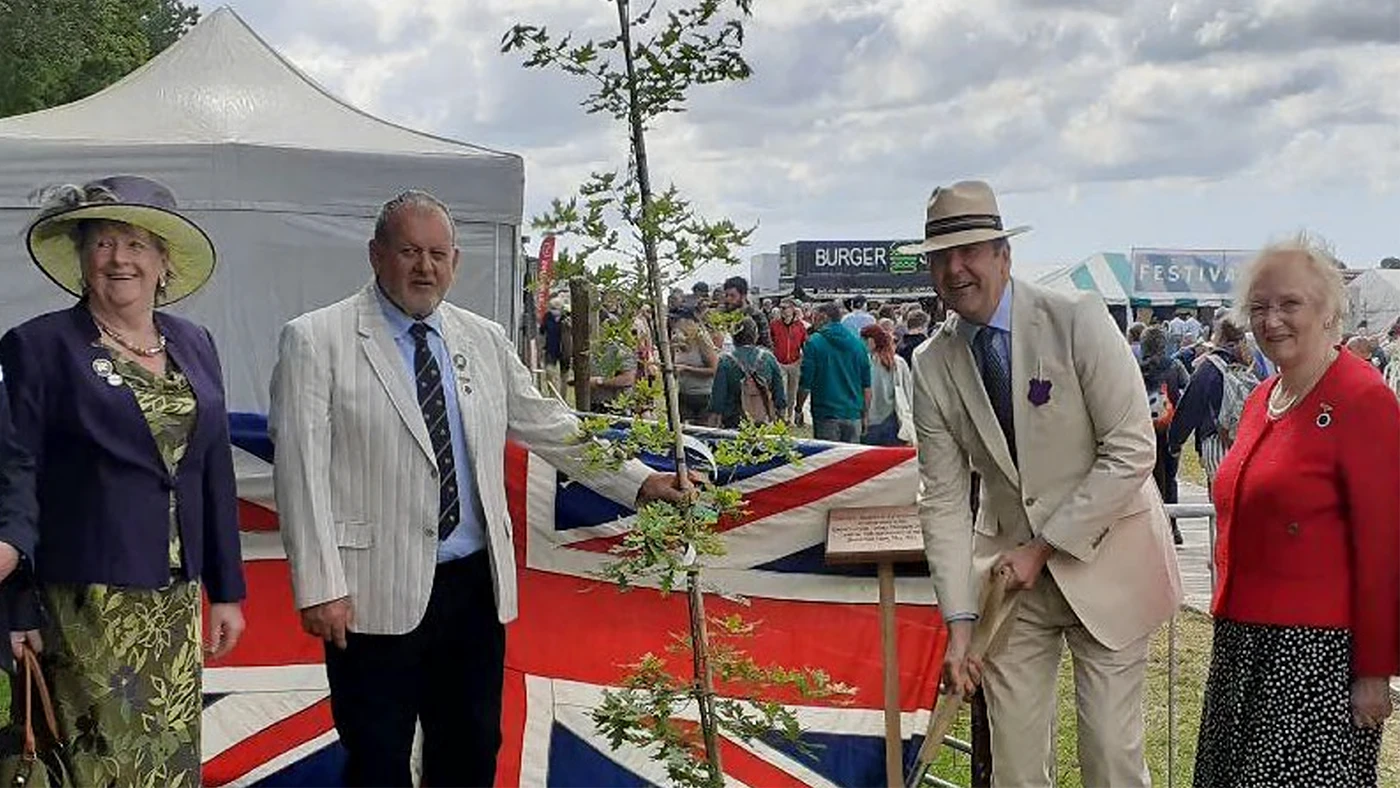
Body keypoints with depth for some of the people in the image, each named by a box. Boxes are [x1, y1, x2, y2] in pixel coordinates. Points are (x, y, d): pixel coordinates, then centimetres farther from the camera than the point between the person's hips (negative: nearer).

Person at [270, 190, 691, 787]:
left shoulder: (485, 340, 9)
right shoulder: (316, 341, -5)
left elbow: (549, 426, 15)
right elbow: (301, 470, -9)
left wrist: (639, 481, 7)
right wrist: (320, 587, -14)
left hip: (476, 586, 5)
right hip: (377, 596, -5)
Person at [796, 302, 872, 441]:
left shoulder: (814, 342, -6)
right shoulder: (858, 343, 8)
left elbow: (805, 383, -7)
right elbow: (866, 385, 9)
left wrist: (798, 410, 5)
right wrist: (864, 415, 16)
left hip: (826, 415, -4)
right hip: (853, 415, 4)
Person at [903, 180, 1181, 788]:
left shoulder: (1078, 320, -14)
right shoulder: (932, 365, -4)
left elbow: (1131, 453, -15)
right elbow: (943, 498, -4)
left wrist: (1045, 547, -15)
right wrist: (959, 624, -10)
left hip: (1104, 561, -3)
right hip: (1011, 570, 3)